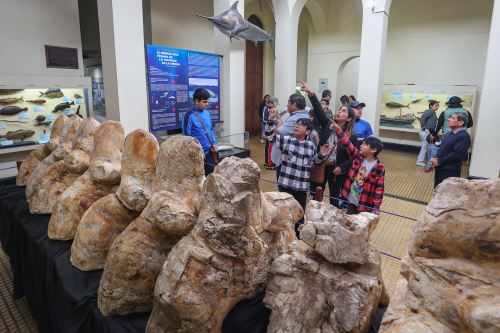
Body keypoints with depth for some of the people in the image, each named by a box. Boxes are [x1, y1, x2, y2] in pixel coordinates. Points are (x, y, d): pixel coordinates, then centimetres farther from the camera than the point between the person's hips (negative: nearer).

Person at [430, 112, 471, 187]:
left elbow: (457, 154, -22)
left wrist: (439, 161, -18)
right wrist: (436, 159, -2)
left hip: (451, 171, -8)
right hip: (440, 168, 8)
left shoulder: (464, 136, -14)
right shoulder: (450, 133, 13)